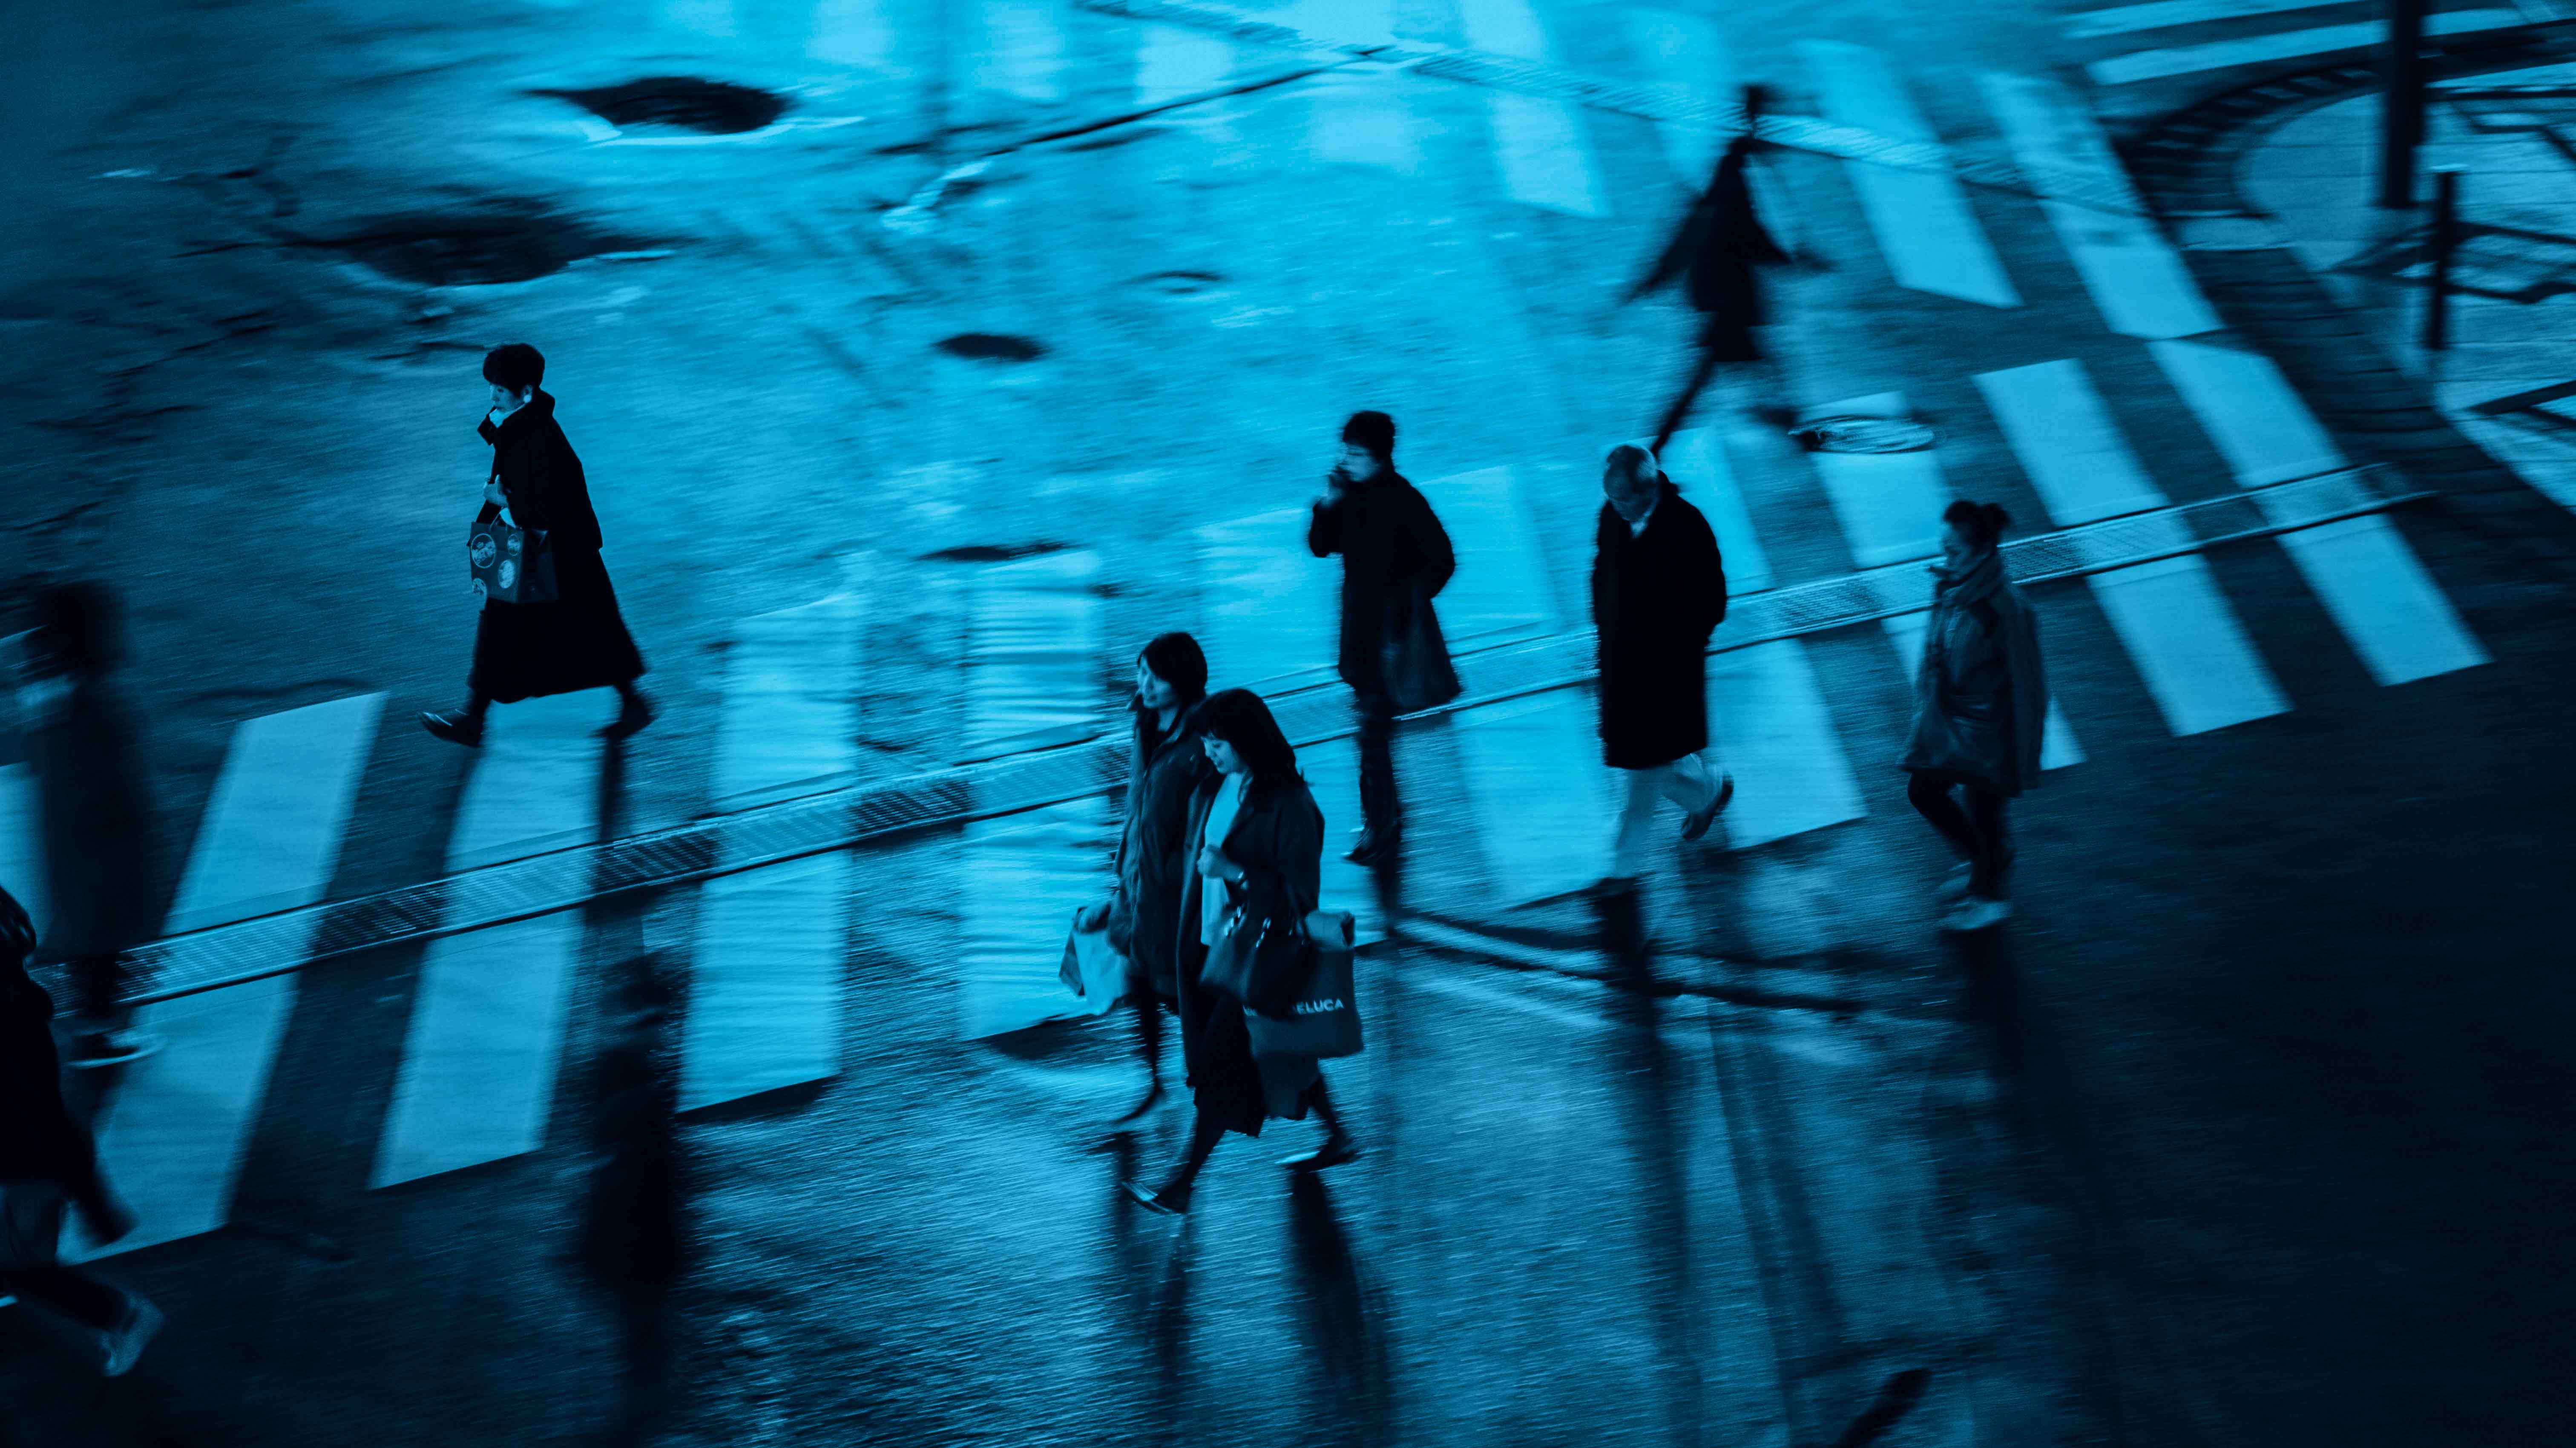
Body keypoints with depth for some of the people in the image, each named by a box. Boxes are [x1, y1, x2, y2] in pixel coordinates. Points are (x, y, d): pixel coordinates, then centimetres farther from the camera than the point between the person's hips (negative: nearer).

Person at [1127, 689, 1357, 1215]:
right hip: (1212, 942, 8)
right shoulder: (1215, 788, 2)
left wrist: (1233, 872, -26)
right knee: (1280, 1050, 20)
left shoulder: (1288, 805, -21)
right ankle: (1338, 1137, 37)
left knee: (1221, 1063, -2)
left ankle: (1183, 1185, 5)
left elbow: (1302, 891, -18)